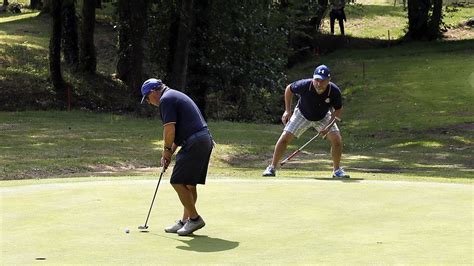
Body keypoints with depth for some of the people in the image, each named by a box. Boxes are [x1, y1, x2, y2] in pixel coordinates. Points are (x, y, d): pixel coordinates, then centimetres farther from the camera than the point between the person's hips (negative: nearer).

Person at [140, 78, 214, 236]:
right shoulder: (176, 96, 24)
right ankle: (186, 221, 18)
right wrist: (170, 152, 23)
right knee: (189, 184, 14)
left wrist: (167, 150, 0)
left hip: (194, 143, -10)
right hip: (205, 140, 10)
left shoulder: (166, 100, -7)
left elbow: (170, 129, -15)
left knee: (178, 182, -5)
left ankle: (194, 218, -3)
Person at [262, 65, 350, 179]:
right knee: (285, 137, -12)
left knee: (337, 139, -14)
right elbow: (289, 89, -12)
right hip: (302, 115, -1)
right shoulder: (304, 85, -34)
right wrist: (288, 111, -12)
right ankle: (272, 168, 0)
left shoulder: (334, 91, -31)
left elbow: (338, 110, -14)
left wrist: (329, 126, -27)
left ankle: (337, 170, 5)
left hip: (323, 118, 1)